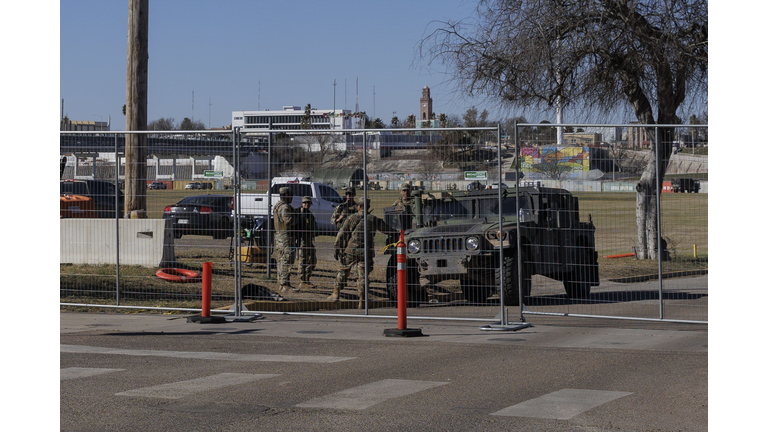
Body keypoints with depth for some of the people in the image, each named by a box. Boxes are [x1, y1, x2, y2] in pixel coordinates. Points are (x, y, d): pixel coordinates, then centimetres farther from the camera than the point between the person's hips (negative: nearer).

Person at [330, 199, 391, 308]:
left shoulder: (351, 218, 3)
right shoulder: (373, 219, 5)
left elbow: (342, 234, 2)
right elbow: (387, 229, 11)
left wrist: (337, 249, 7)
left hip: (351, 251, -1)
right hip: (366, 252, 1)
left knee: (343, 271, 15)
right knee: (362, 275, 3)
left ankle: (336, 293, 16)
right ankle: (361, 299, -2)